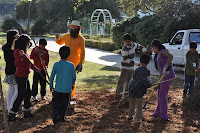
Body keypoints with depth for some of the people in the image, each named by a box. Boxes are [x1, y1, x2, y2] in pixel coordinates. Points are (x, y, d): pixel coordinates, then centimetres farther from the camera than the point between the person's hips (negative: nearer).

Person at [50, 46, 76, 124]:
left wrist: (51, 86, 17)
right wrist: (72, 85, 22)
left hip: (58, 89, 0)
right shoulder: (71, 65, -8)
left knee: (55, 103, 14)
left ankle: (55, 114, -4)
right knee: (64, 104, 15)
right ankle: (62, 117, 19)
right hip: (67, 89, 0)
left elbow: (51, 77, 1)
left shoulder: (56, 65, -6)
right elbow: (74, 78, 2)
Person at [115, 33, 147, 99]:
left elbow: (139, 46, 21)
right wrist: (136, 64, -23)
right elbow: (126, 60, -25)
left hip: (131, 67, 8)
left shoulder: (133, 44, -1)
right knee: (122, 80, -10)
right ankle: (118, 93, -7)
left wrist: (145, 51, 5)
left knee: (129, 81, 14)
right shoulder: (125, 49, -23)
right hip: (125, 67, -7)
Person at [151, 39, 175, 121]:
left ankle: (164, 116, 8)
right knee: (160, 94, 16)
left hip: (168, 75, -9)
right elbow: (161, 70, 21)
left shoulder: (163, 51, -5)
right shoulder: (159, 56, 22)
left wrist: (165, 68, -30)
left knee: (162, 95, -1)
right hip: (164, 76, 9)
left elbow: (171, 56, -28)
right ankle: (158, 113, 28)